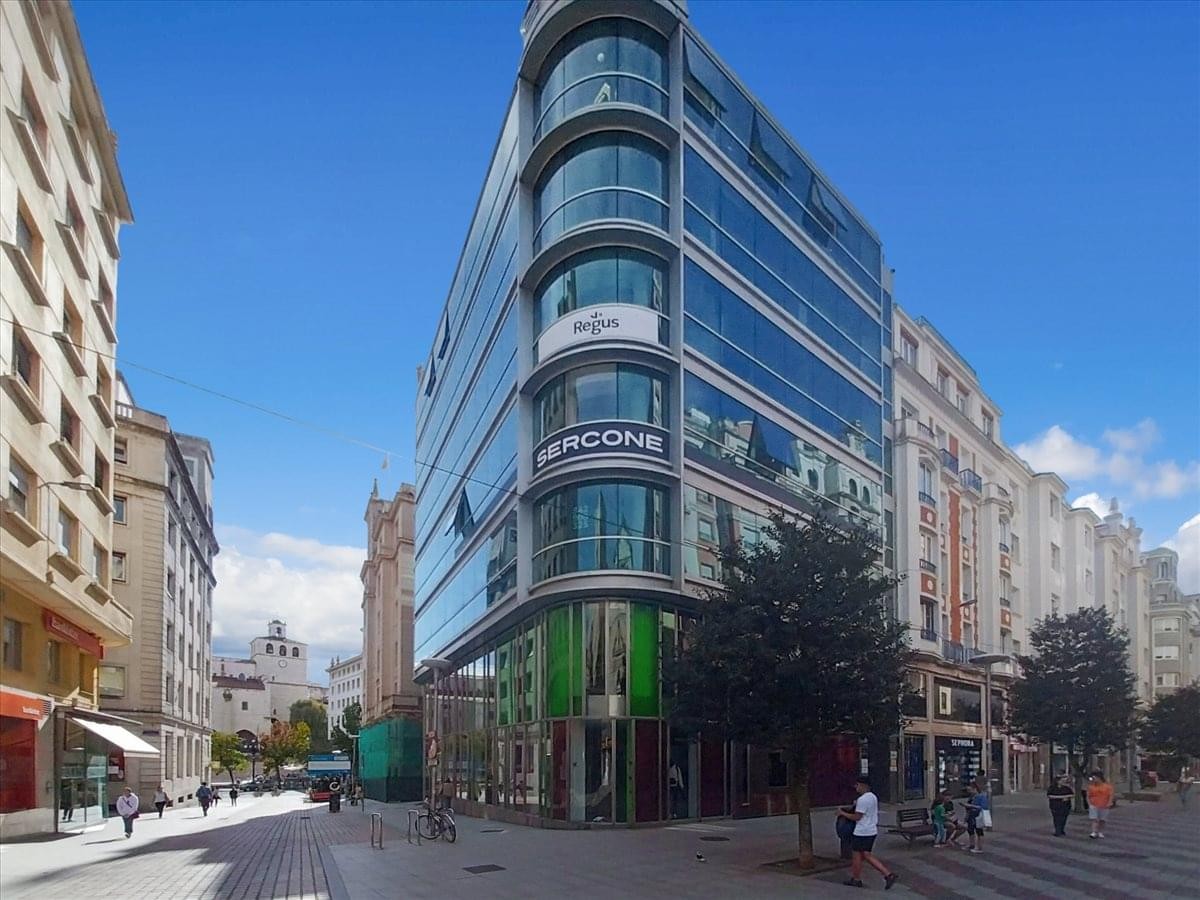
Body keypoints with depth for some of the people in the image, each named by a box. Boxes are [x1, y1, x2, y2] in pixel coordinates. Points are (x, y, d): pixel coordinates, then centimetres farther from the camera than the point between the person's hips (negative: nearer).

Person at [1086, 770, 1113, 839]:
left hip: (1104, 806, 0)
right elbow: (1088, 796, 7)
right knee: (1094, 819, -9)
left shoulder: (1107, 786, -1)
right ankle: (1094, 833, -15)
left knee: (1102, 820, 8)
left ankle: (1100, 832, 20)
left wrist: (1109, 803, -13)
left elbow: (1110, 795, -2)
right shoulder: (1091, 786, 4)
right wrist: (1089, 803, -5)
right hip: (1094, 805, 0)